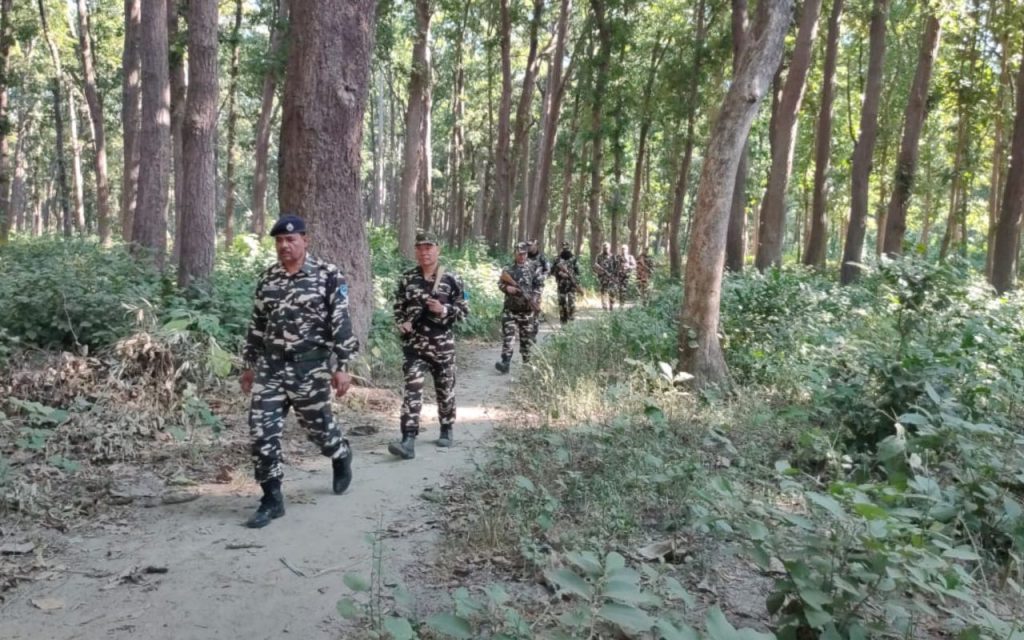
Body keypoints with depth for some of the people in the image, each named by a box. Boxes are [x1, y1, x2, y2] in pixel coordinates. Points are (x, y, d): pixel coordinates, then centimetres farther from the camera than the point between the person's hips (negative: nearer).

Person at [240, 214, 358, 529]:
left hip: (310, 367, -4)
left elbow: (340, 322, -8)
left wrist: (342, 366, -11)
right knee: (262, 431, -3)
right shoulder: (267, 278, 9)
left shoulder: (328, 275, -6)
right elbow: (257, 324, 16)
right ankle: (272, 499, 8)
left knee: (318, 426, 10)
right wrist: (250, 364, 17)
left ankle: (342, 457, 44)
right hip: (269, 366, 4)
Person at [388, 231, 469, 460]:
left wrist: (443, 310, -18)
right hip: (414, 343, 1)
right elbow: (398, 307, 13)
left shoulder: (452, 279, -4)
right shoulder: (406, 278, 3)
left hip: (442, 343, -1)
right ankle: (408, 441, -17)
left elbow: (464, 309, -1)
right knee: (412, 388, -11)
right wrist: (401, 324, -5)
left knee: (445, 388, 12)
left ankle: (447, 430, 33)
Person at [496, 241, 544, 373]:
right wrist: (506, 287, -13)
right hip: (511, 307, 1)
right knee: (507, 334, -7)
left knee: (528, 336, 7)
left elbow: (539, 284, -2)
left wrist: (534, 299, -15)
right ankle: (505, 362, -9)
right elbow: (500, 283, 9)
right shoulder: (508, 268, 8)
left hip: (528, 308, -1)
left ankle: (527, 361, 22)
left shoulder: (534, 267, 1)